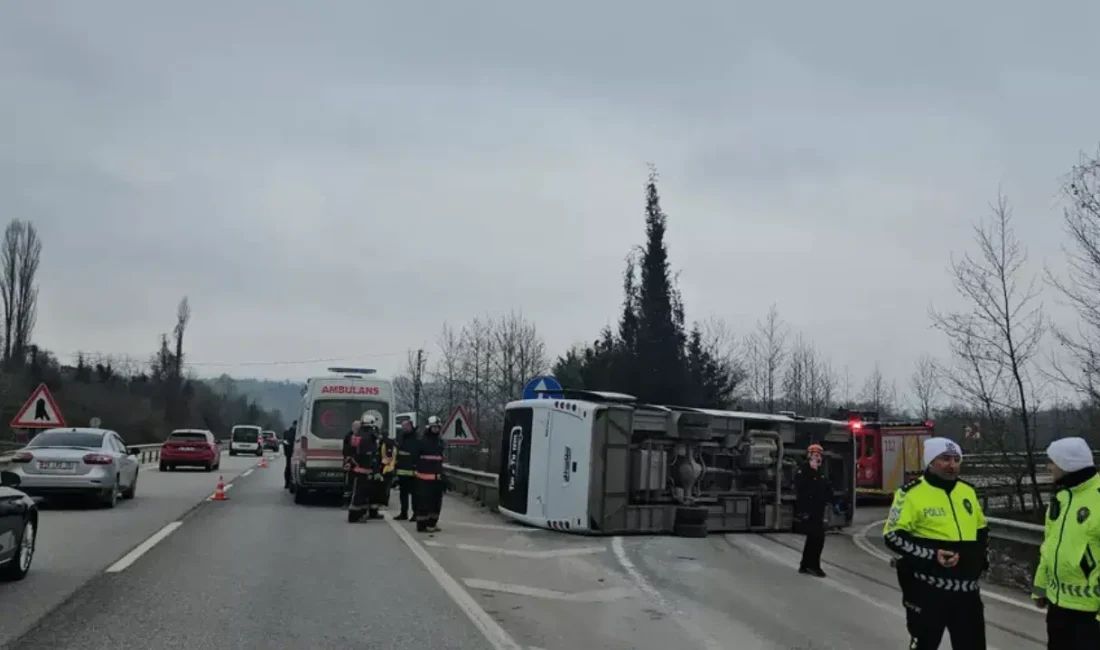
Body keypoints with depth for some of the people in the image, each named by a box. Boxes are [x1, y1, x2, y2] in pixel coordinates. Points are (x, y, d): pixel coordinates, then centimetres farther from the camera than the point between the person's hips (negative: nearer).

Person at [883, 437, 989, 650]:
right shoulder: (911, 493, -11)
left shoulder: (968, 491, 11)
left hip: (966, 589, 6)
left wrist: (979, 556, 10)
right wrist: (932, 555, -22)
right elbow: (893, 536, -14)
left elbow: (981, 529, 26)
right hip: (928, 589, -6)